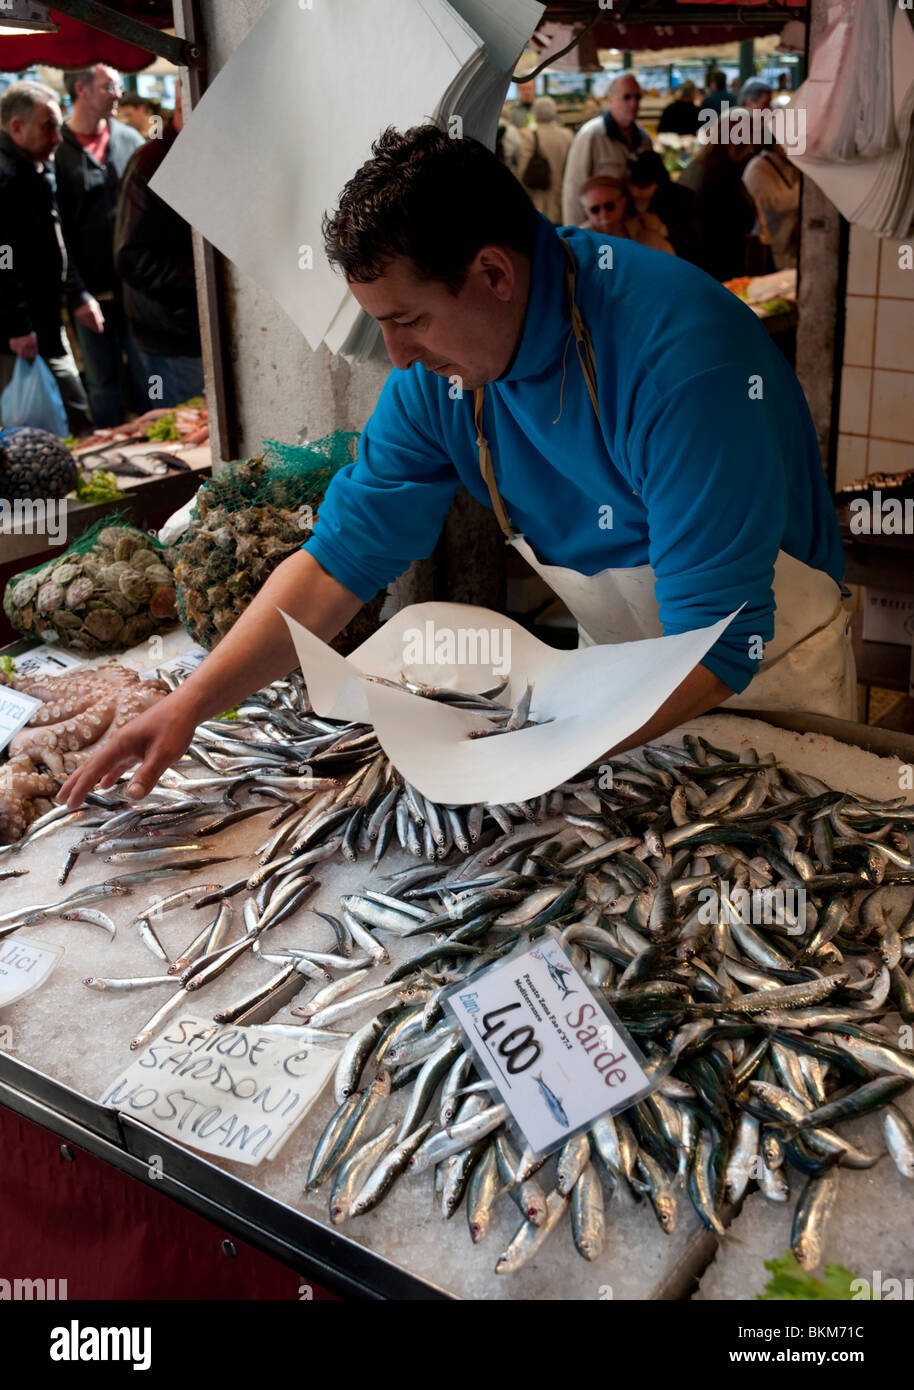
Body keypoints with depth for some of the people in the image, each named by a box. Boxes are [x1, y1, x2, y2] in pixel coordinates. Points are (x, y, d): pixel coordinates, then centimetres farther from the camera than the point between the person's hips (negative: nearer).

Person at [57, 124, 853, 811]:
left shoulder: (680, 352, -34)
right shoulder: (437, 370, -14)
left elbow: (720, 641, -36)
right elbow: (341, 558, -10)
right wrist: (192, 702, -19)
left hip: (767, 670, -4)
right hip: (617, 659, 5)